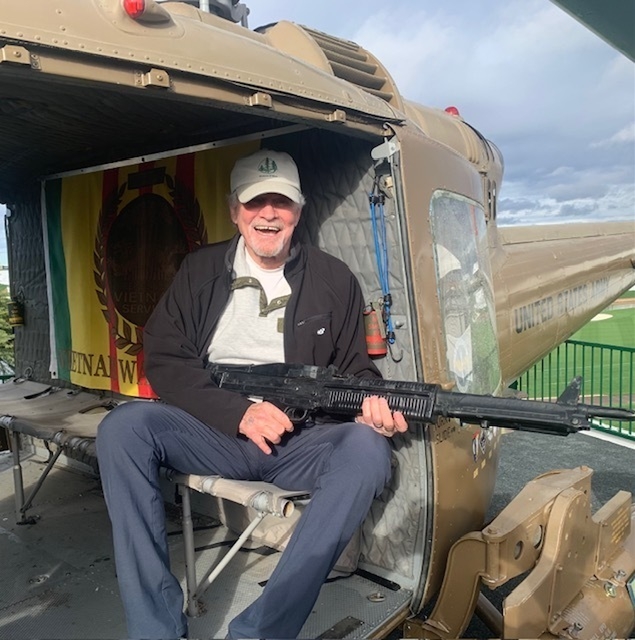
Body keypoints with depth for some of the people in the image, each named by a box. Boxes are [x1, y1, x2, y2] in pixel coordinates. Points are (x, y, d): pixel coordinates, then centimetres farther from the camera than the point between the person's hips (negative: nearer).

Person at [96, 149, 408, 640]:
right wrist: (240, 412, -13)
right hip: (216, 435, 1)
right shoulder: (201, 270, 8)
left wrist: (374, 402, -14)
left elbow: (354, 367, 11)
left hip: (302, 441, 0)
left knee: (367, 449, -30)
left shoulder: (334, 279, 7)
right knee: (123, 427, -23)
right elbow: (164, 361, 1)